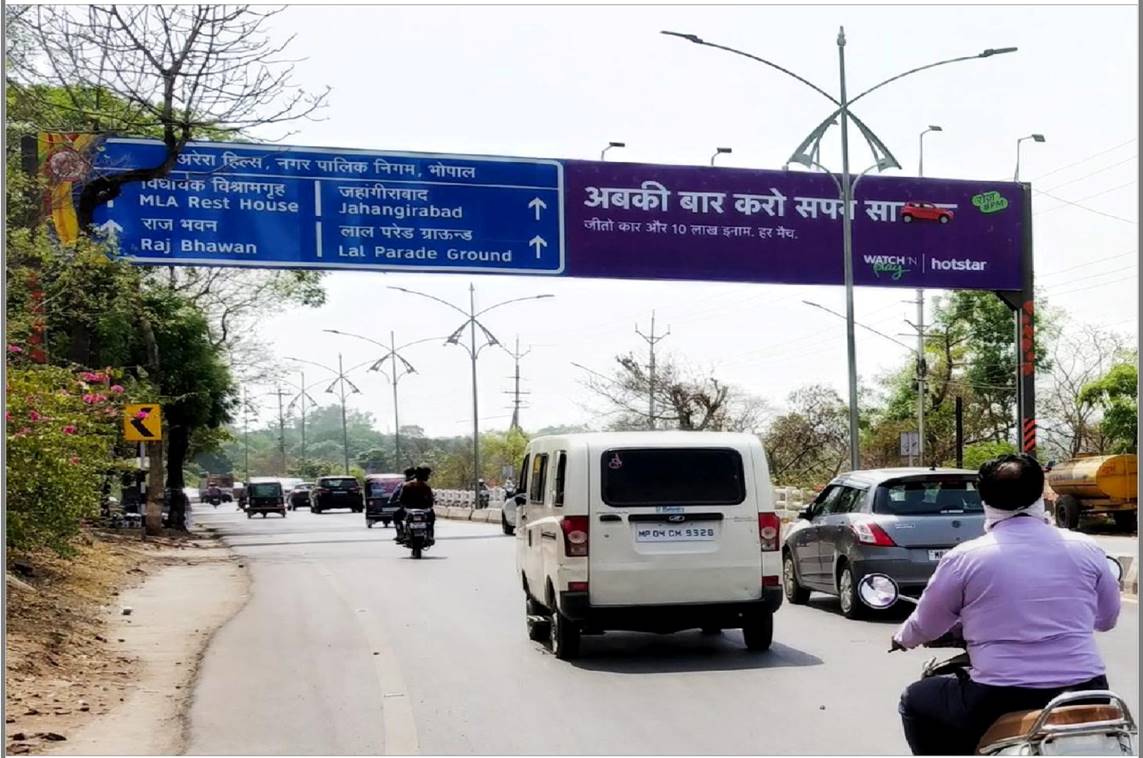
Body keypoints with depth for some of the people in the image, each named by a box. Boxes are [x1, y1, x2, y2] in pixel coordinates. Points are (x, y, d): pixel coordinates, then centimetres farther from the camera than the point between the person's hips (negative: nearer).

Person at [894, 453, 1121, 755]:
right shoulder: (1086, 549, 3)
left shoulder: (963, 558, -4)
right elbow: (1108, 617, 19)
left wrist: (902, 638, 32)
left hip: (999, 702, -3)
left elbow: (926, 626, 9)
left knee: (915, 701, 20)